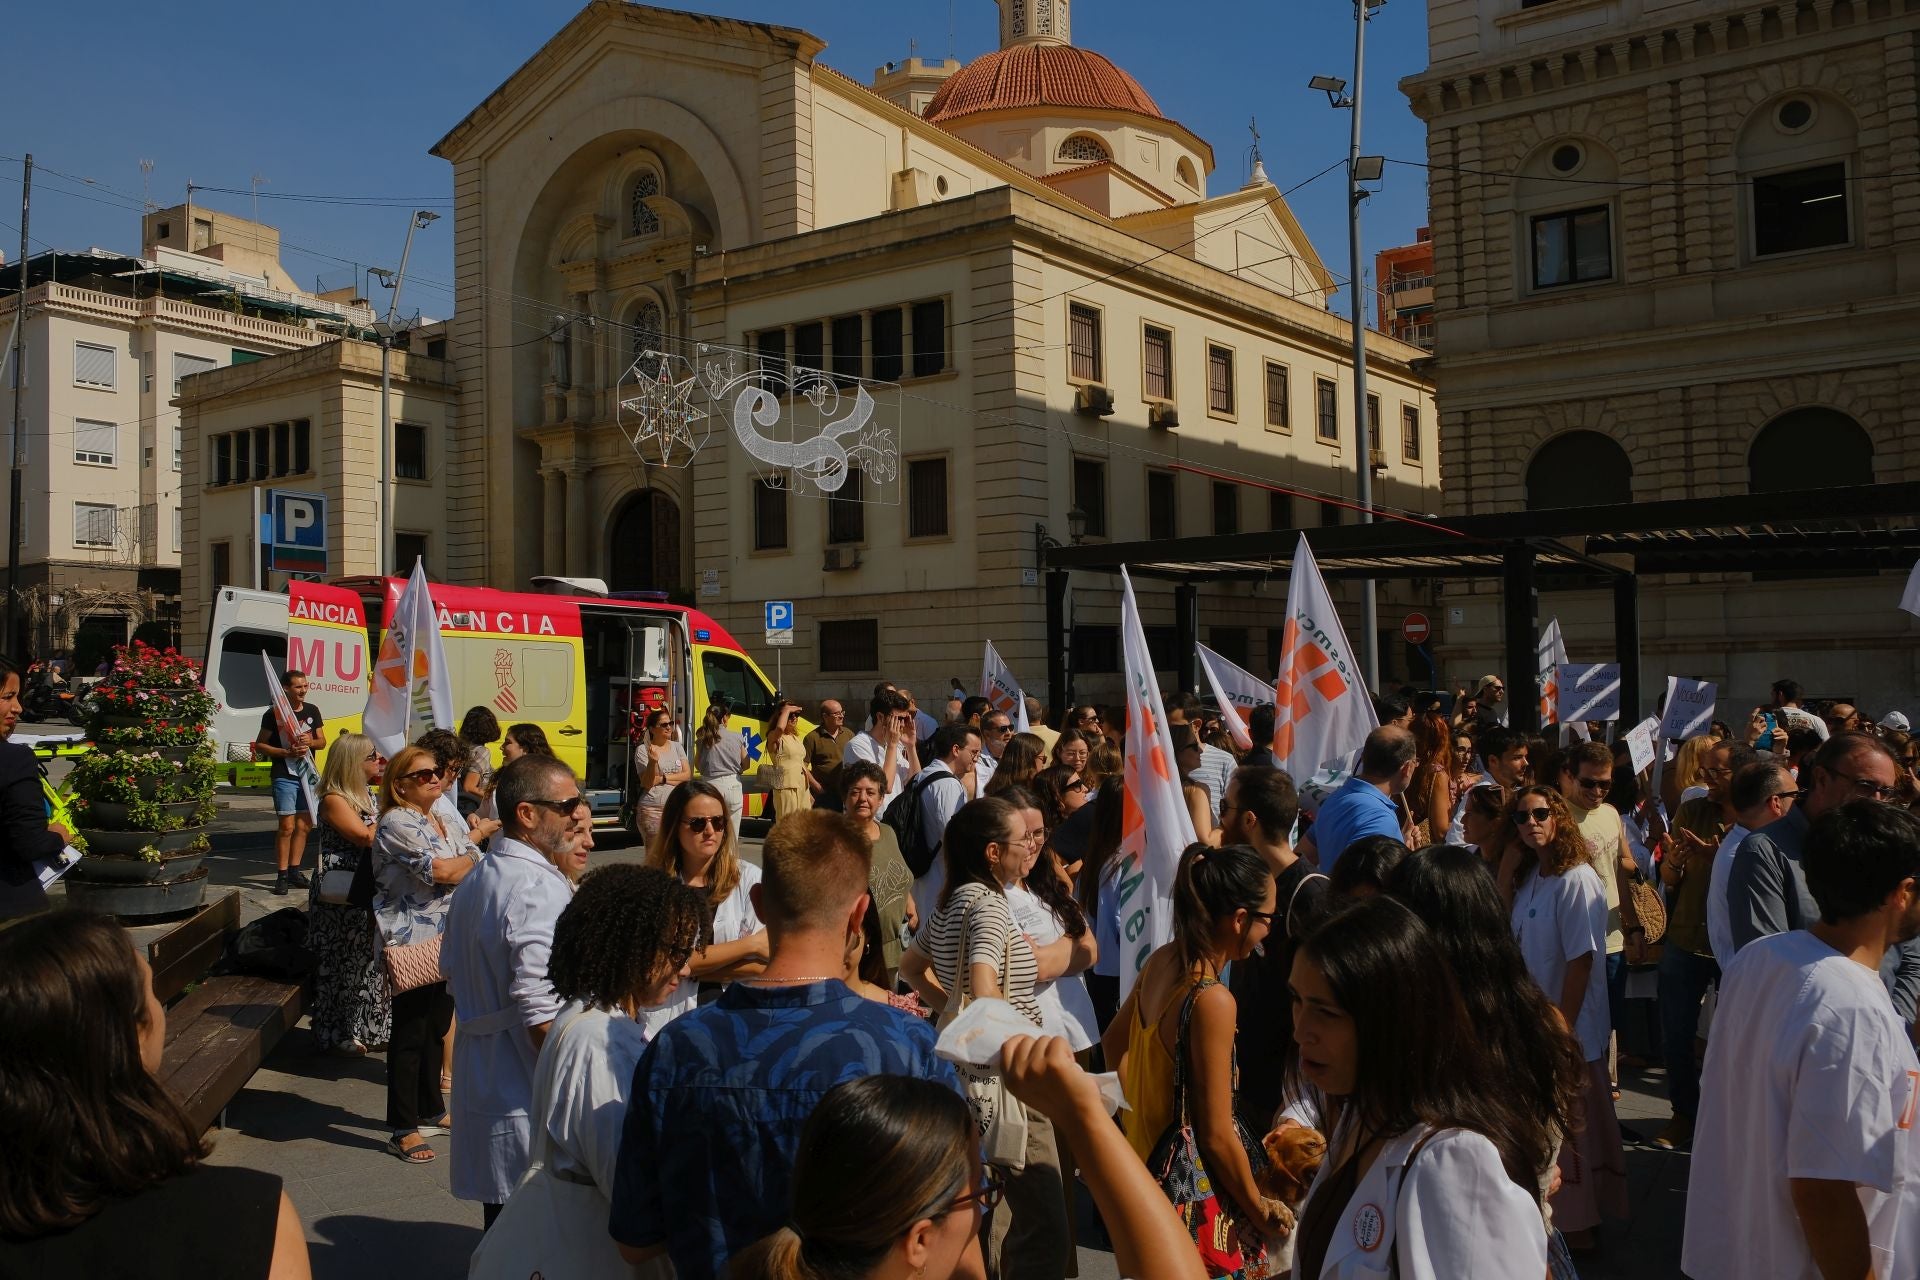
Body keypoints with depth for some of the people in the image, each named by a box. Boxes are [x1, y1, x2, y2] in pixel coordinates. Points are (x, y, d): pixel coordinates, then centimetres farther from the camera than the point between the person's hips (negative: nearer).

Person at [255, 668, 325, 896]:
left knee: (304, 825, 9)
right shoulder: (275, 713, -6)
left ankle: (294, 870, 20)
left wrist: (310, 742, -8)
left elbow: (322, 741, 15)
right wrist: (287, 752, -17)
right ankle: (282, 875, -2)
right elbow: (260, 745, -4)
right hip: (284, 776, -6)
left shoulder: (312, 711, 10)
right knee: (287, 826, -8)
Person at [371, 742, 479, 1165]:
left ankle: (431, 1109, 30)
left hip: (447, 942, 8)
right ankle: (403, 1130, 6)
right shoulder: (396, 824, -12)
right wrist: (469, 861, -3)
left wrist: (455, 867, -11)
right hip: (411, 944, -8)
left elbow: (478, 868, 9)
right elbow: (442, 870, -21)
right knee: (409, 1034, -1)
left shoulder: (445, 824, 15)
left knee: (437, 1027, 16)